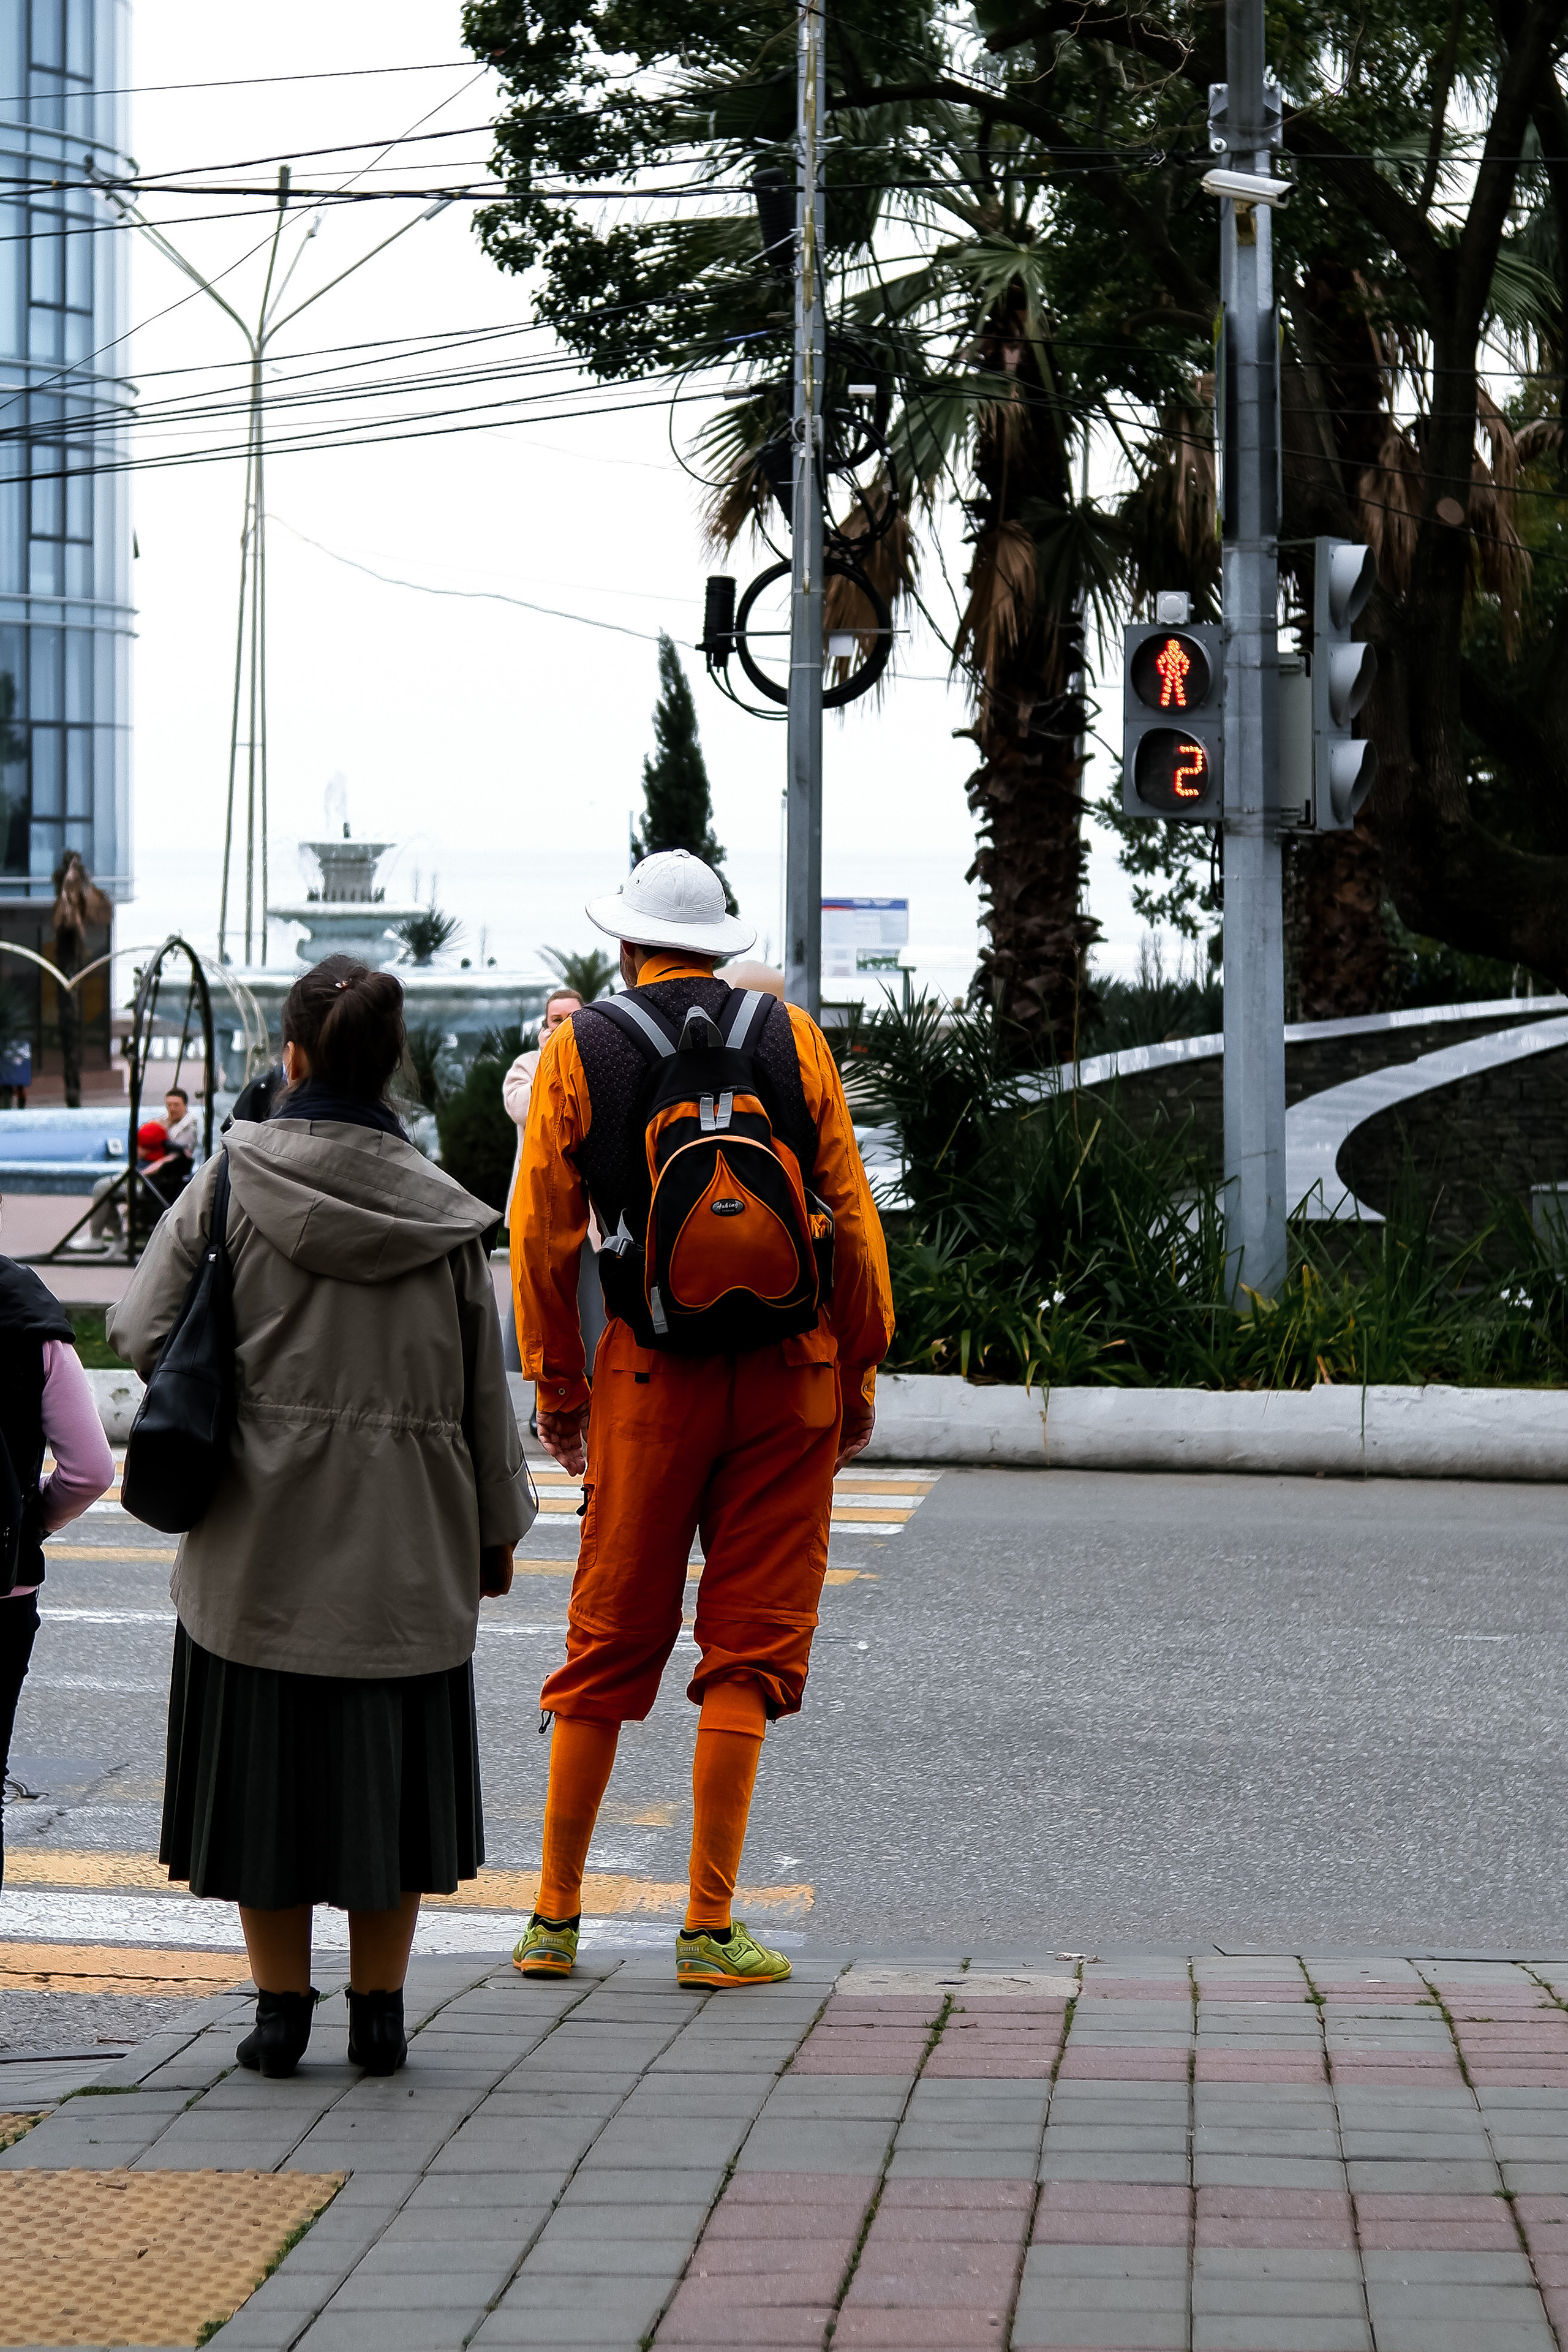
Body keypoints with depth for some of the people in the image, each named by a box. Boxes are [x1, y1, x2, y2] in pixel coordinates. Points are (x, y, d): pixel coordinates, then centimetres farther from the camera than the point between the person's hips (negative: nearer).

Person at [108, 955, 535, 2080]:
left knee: (262, 1758, 8)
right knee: (389, 1763, 10)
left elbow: (143, 1331, -6)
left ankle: (281, 2007, 10)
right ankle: (379, 2009, 12)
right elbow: (484, 1387, 4)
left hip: (261, 1533, -1)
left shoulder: (233, 1181, -6)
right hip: (405, 1539, 2)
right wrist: (497, 1525, 13)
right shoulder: (440, 1209, 0)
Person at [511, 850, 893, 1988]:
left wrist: (556, 1387, 11)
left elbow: (543, 1237, 1)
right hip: (788, 1379, 0)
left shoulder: (577, 1051, 1)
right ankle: (710, 1929, 1)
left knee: (610, 1640, 10)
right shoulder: (792, 1038, 3)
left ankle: (556, 1915, 13)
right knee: (750, 1647, 3)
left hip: (648, 1377, 0)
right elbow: (852, 1220, 2)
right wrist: (859, 1378, 9)